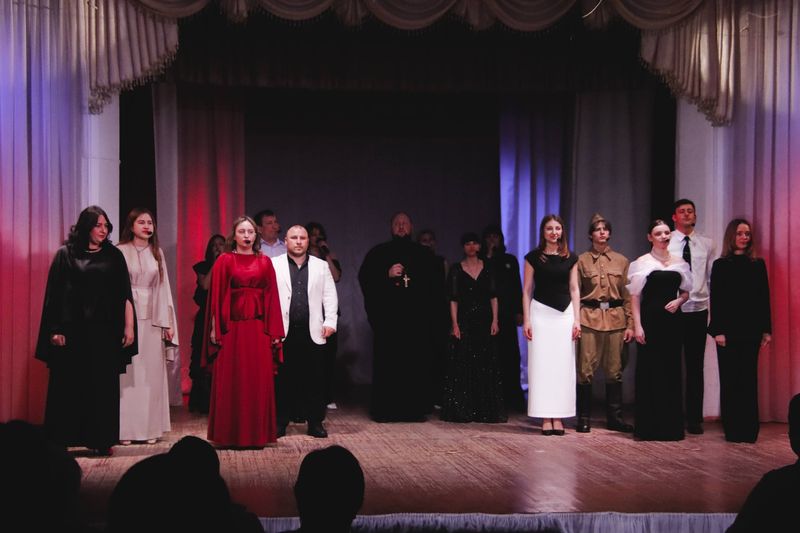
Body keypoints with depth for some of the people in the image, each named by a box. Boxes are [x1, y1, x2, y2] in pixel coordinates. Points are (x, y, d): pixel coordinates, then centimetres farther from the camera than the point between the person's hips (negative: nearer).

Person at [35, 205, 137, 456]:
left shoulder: (114, 255, 8)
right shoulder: (66, 254, 2)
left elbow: (125, 295, 6)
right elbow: (54, 295, 0)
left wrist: (129, 327, -1)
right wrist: (55, 330, -7)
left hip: (104, 332, 2)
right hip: (72, 331, -2)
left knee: (103, 386, 3)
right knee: (68, 386, 1)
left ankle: (101, 440, 9)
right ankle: (61, 440, 8)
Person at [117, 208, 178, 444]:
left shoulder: (157, 253, 12)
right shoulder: (120, 252, -1)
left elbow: (163, 289, 13)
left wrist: (168, 322, 9)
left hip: (152, 321, 4)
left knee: (151, 374, 4)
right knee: (128, 374, -4)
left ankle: (149, 427, 10)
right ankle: (125, 429, 2)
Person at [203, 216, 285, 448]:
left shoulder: (264, 262, 10)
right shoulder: (224, 261, 3)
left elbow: (272, 297, 8)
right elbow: (216, 296, 0)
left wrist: (275, 333, 3)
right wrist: (216, 329, -7)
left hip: (258, 329, 2)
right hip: (232, 329, -2)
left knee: (259, 381, 3)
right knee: (232, 381, 1)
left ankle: (258, 434, 10)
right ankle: (232, 435, 7)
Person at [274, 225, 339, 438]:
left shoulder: (321, 266, 13)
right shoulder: (274, 265, 6)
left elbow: (330, 296, 10)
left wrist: (330, 322, 0)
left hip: (313, 333, 2)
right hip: (283, 332, -1)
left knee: (315, 379, 2)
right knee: (283, 378, 2)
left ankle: (315, 422, 11)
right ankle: (280, 422, 11)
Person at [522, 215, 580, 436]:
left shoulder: (570, 258, 8)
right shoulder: (534, 257, 1)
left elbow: (574, 289, 9)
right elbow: (527, 290, 2)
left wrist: (577, 319, 2)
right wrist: (526, 320, -4)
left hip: (565, 313, 2)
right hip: (541, 313, -2)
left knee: (563, 364, 2)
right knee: (542, 363, -1)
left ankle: (558, 417, 7)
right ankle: (545, 417, 2)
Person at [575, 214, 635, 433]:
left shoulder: (621, 261, 11)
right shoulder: (581, 261, 6)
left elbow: (628, 295, 10)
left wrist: (630, 324, 3)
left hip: (615, 318, 2)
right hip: (589, 317, -2)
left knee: (614, 370, 4)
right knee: (585, 369, -4)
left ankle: (614, 418, 12)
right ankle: (584, 418, 5)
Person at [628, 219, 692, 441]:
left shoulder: (679, 263, 11)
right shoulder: (642, 263, 0)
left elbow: (686, 292, 18)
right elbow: (635, 296, -3)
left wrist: (678, 301, -4)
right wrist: (637, 325, -11)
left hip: (672, 320, 4)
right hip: (650, 319, -3)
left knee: (671, 370, 5)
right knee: (649, 370, -2)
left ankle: (671, 424, 13)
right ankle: (648, 426, 6)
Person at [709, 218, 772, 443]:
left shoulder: (758, 264, 8)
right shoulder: (721, 265, 3)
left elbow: (764, 298, 7)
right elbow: (715, 300, -1)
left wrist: (766, 329, 2)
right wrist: (718, 330, -9)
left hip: (751, 329, 1)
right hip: (728, 329, -1)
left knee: (749, 378, 2)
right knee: (729, 378, 1)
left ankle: (749, 429, 6)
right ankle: (732, 429, 6)